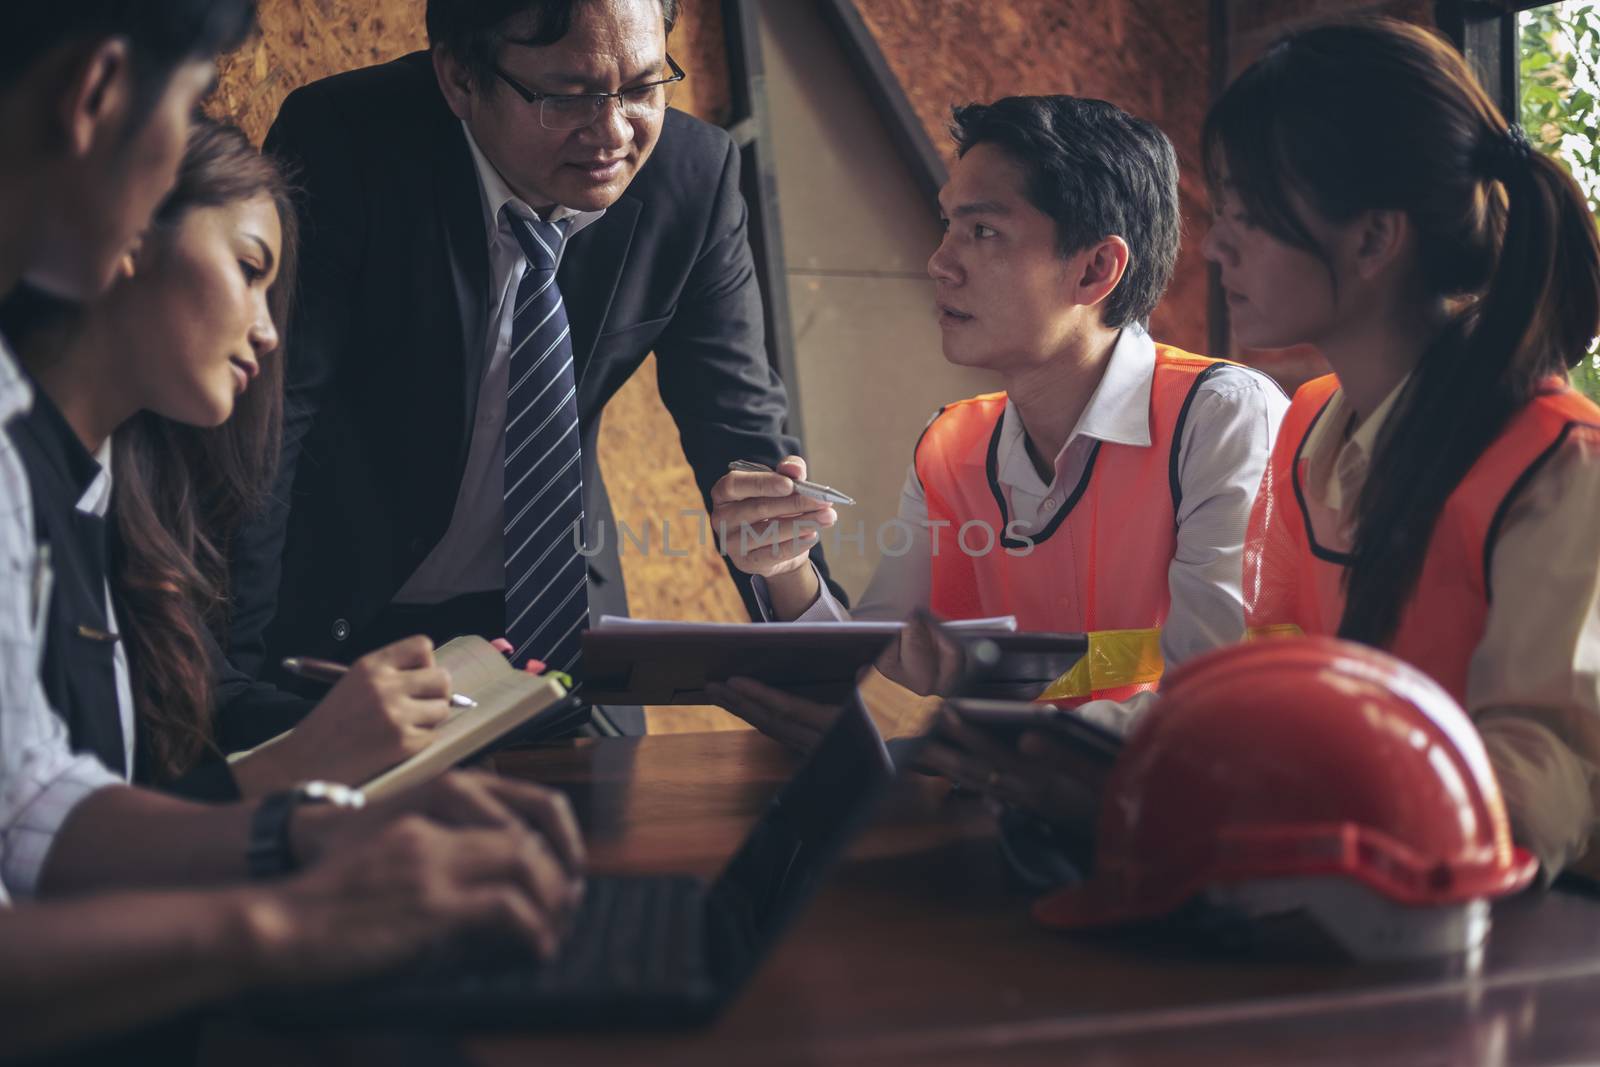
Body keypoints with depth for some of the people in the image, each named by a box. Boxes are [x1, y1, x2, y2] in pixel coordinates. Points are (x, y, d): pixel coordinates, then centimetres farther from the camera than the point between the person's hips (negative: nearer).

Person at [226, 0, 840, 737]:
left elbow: (742, 434, -8)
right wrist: (238, 679, -29)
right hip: (338, 616, -3)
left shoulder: (694, 174, -13)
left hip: (551, 611, 3)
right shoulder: (342, 144, -23)